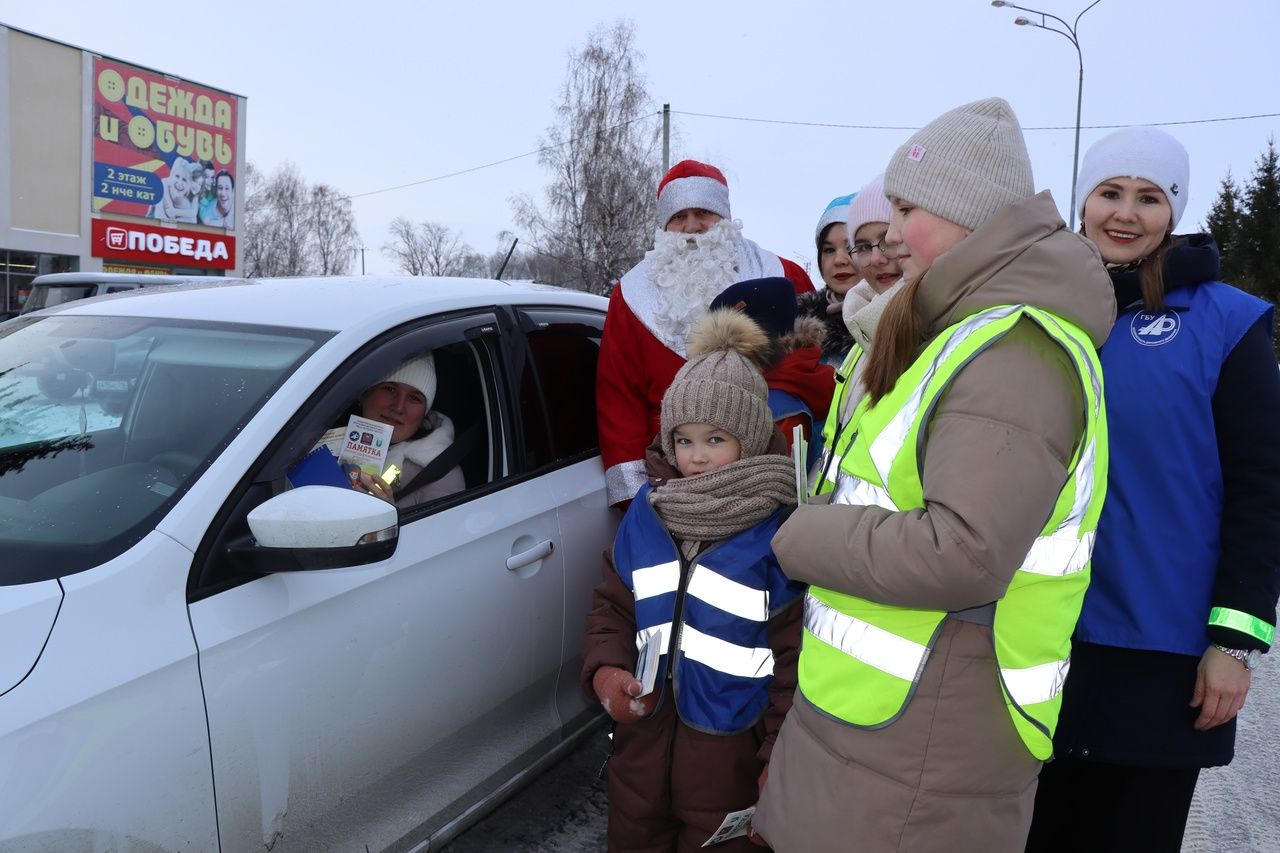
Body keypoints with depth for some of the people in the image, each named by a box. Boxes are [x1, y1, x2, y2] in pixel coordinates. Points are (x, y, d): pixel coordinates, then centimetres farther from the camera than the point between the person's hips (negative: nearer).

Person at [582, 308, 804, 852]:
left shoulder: (781, 528, -15)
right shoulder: (648, 508, -1)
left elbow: (796, 657, -13)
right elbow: (613, 605, 8)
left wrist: (781, 760, -12)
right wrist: (604, 669, -10)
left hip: (730, 753, -4)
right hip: (643, 737, 5)